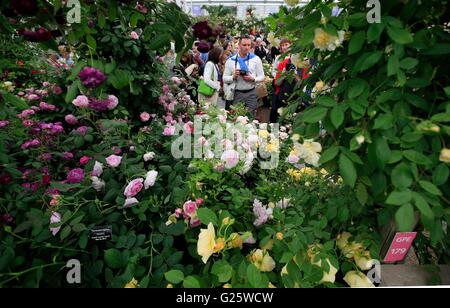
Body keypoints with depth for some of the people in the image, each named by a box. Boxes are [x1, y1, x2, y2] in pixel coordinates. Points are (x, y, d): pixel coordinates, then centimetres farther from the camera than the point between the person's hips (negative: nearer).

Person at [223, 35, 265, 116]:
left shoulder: (256, 59, 5)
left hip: (251, 93, 0)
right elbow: (224, 79, 4)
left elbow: (262, 77, 6)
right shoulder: (231, 60, 4)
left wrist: (253, 79, -14)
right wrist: (233, 77, -15)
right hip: (237, 94, 0)